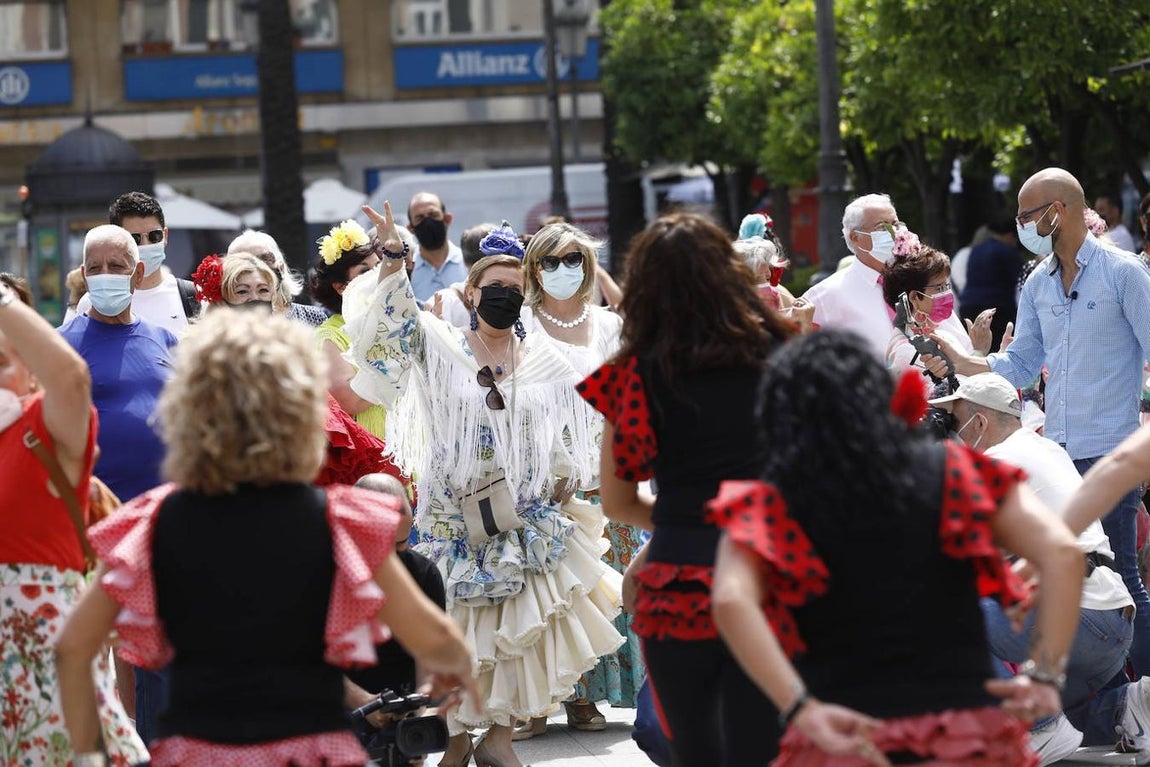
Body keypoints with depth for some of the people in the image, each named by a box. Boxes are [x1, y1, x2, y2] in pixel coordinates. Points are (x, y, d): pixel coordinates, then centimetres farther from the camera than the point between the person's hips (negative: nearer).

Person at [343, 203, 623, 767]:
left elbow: (567, 438, 16)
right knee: (456, 623, -1)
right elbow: (393, 320, -12)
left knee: (521, 621, -4)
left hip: (524, 513, 2)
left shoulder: (545, 361, 9)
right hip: (453, 511, -2)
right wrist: (394, 261, -24)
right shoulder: (441, 348, 2)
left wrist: (564, 478, 6)